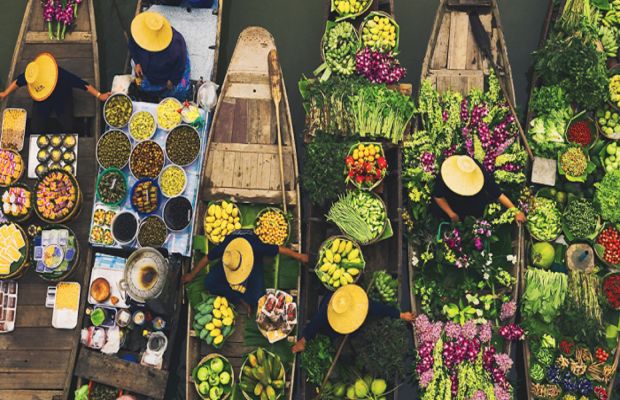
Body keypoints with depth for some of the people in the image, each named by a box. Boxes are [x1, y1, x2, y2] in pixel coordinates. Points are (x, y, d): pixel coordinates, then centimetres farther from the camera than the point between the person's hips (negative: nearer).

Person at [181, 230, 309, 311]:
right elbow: (206, 259, -18)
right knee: (209, 283, -23)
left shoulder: (256, 247, -44)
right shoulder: (223, 248, -38)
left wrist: (299, 257, -16)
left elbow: (280, 249, -30)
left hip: (254, 260, -2)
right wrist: (191, 275, -4)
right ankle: (241, 299, -9)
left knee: (257, 299, -26)